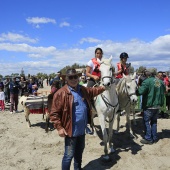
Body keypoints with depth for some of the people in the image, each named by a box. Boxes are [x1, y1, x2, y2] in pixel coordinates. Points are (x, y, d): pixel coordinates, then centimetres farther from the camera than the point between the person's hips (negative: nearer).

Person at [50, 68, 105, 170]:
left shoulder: (83, 90, 3)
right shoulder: (61, 93, -19)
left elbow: (92, 91, 27)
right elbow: (54, 113, -18)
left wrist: (103, 88, 22)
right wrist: (59, 127, -22)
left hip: (82, 129, 7)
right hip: (71, 130, -7)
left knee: (79, 152, 25)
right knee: (69, 155, 4)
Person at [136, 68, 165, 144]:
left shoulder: (147, 81, -18)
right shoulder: (160, 82, 7)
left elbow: (140, 91, -22)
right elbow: (164, 91, 21)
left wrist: (135, 91, -4)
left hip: (149, 106, -7)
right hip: (157, 105, 7)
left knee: (146, 121, 5)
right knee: (154, 121, 19)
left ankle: (148, 139, 9)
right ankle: (154, 137, 25)